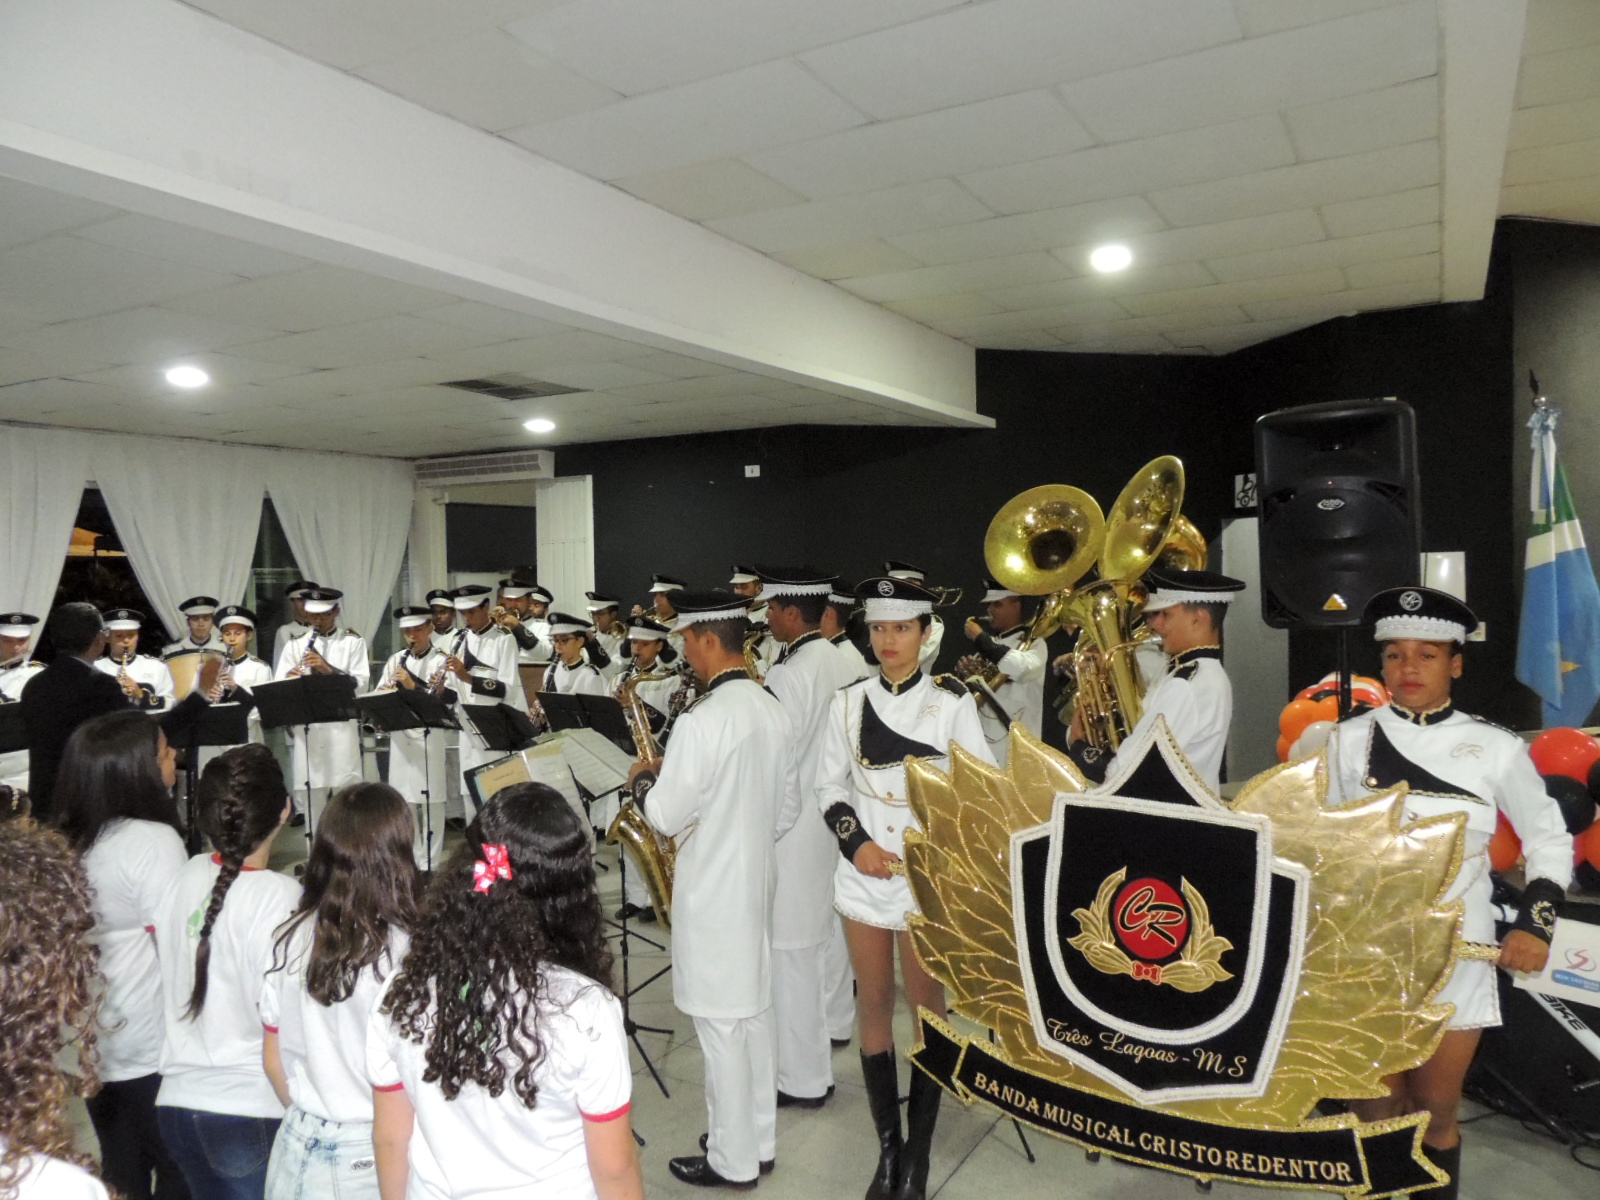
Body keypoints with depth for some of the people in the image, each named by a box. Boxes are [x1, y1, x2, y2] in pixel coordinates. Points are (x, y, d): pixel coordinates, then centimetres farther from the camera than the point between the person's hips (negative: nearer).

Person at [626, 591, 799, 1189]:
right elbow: (788, 807, 10)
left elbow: (667, 816, -18)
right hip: (757, 875, 8)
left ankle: (732, 1161, 20)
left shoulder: (702, 718, -23)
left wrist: (642, 779, -1)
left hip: (712, 887, -8)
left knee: (721, 1024, 5)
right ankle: (759, 1141, 32)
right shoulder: (772, 708, 3)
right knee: (754, 1012, 18)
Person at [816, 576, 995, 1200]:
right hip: (864, 872, 3)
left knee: (926, 1006, 9)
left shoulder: (953, 701, -6)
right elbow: (830, 784, 5)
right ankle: (887, 1146, 27)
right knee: (874, 1005, 12)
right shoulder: (848, 701, 1)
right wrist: (856, 841, -9)